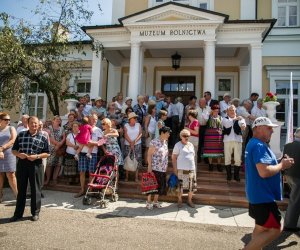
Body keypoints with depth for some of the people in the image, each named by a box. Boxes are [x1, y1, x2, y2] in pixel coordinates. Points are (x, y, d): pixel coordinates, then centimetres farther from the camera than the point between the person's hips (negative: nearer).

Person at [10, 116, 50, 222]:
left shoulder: (43, 137, -1)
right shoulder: (21, 135, 6)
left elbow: (47, 153, 0)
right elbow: (14, 150, 9)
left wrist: (36, 156, -17)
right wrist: (19, 154, -12)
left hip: (36, 165, -2)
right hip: (22, 164, 2)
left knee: (35, 190, 5)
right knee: (21, 189, 10)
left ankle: (35, 212, 19)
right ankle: (18, 213, 21)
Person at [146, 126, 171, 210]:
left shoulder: (165, 142, 11)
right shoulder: (154, 142, -11)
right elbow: (149, 154, -12)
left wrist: (166, 167, 17)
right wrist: (149, 166, -16)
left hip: (163, 169, 7)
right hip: (154, 168, -7)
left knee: (160, 185, 11)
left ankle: (155, 201, 25)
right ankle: (149, 202, 15)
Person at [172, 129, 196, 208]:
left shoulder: (191, 145, 14)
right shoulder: (178, 145, -3)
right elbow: (174, 158, -5)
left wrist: (194, 168, 14)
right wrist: (175, 169, -9)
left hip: (191, 169, 5)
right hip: (181, 169, -5)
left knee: (192, 186, 7)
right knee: (181, 186, 1)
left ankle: (189, 200, 24)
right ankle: (180, 200, 20)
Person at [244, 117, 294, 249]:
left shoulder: (253, 144, 12)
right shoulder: (259, 146, -21)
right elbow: (264, 172, -32)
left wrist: (280, 164, 6)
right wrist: (281, 165, -15)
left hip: (258, 194, 11)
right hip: (263, 196, -11)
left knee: (261, 228, 20)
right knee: (275, 229, -3)